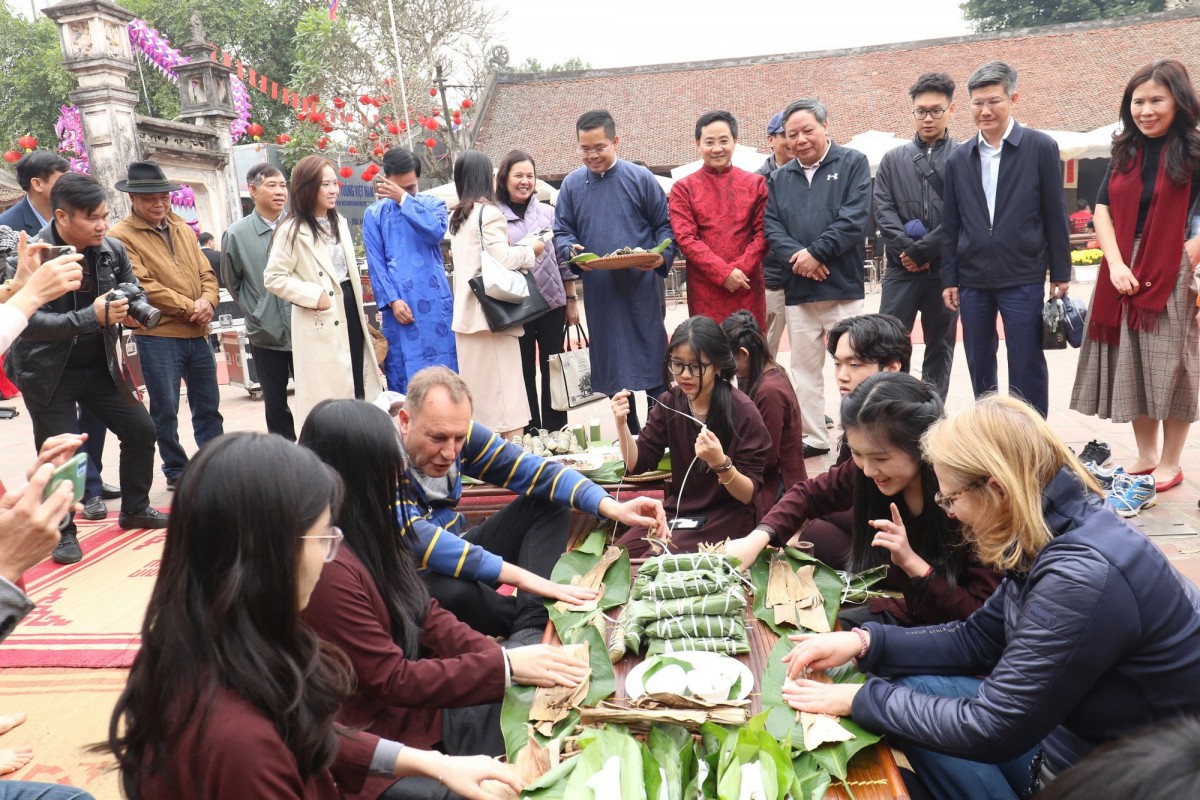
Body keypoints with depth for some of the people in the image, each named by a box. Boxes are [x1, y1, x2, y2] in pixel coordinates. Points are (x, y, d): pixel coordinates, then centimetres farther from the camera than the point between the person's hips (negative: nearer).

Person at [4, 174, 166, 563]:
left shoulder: (113, 249, -6)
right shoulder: (31, 257, -21)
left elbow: (134, 292, 9)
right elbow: (28, 321, -29)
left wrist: (135, 307, -16)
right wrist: (92, 317, -38)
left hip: (99, 365, 5)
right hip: (47, 371, -5)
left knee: (141, 429, 7)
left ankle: (134, 509, 27)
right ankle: (62, 531, 19)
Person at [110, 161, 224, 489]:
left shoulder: (183, 230, 13)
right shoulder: (123, 236, -6)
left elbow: (206, 272, 11)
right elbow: (143, 285, -14)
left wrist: (208, 300, -10)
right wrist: (189, 307, -15)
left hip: (198, 334, 6)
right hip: (157, 337, -5)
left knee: (208, 407, 11)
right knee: (165, 411, 4)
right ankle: (176, 472, 16)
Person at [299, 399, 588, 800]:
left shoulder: (367, 535, 2)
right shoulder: (329, 568, -28)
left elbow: (427, 616, 5)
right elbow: (391, 681, -23)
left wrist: (504, 655, -10)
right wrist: (505, 665, -20)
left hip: (406, 703, 9)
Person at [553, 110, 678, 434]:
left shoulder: (640, 178, 0)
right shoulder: (572, 184, 8)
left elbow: (665, 225, 3)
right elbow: (561, 232, 11)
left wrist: (662, 256, -16)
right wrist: (571, 251, -12)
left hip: (642, 289, -3)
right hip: (599, 293, 3)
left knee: (652, 364, 0)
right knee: (611, 368, 8)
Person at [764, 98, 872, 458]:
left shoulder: (853, 163, 2)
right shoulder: (779, 178, 14)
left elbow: (854, 219, -9)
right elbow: (770, 226, 5)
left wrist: (816, 253, -14)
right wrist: (795, 255, -13)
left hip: (843, 286, -4)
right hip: (797, 289, 4)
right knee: (804, 367, 9)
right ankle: (814, 438, 19)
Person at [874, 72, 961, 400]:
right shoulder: (893, 159, 11)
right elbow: (883, 211, 2)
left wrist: (922, 250, -12)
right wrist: (907, 250, -11)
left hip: (946, 267, -1)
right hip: (901, 267, 1)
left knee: (940, 345, 8)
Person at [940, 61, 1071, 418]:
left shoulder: (1040, 148, -1)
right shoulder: (958, 159, 8)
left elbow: (1055, 216, -1)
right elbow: (950, 225, 9)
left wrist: (1060, 274, -1)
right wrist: (949, 279, 6)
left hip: (1023, 278, -3)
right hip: (972, 280, 3)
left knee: (1027, 368, 1)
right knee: (979, 365, 11)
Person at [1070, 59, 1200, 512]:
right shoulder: (1126, 152, 8)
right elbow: (1103, 208, 4)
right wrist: (1117, 264, -8)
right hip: (1122, 272, 5)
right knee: (1131, 367, 10)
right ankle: (1145, 458, 23)